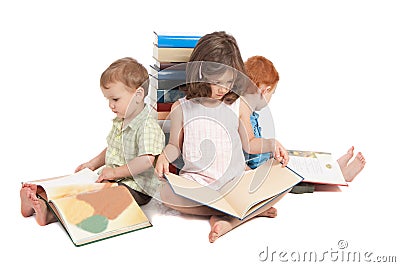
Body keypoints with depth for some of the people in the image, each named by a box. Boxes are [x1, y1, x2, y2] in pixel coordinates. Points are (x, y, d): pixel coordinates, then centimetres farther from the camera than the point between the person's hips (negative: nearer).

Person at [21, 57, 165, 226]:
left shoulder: (148, 127, -19)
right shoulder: (119, 122, 12)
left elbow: (146, 161, -29)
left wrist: (115, 172, -22)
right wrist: (92, 164, 15)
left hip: (136, 188, -10)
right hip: (112, 179, 10)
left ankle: (50, 214, -39)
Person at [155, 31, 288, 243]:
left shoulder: (237, 106, 4)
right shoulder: (181, 108, 1)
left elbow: (248, 144, 14)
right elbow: (175, 145, 11)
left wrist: (271, 144, -3)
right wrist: (164, 156, -10)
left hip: (235, 181, 1)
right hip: (195, 184, 0)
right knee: (165, 193, -33)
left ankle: (230, 220, -28)